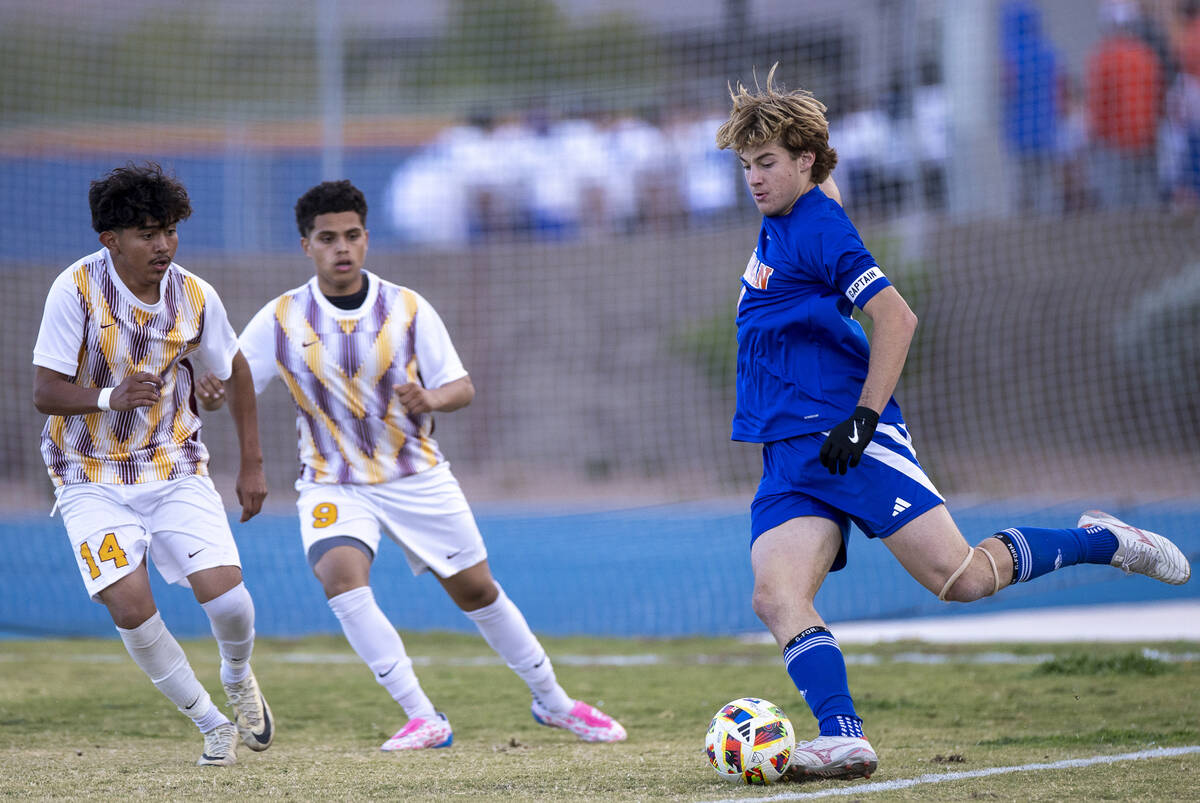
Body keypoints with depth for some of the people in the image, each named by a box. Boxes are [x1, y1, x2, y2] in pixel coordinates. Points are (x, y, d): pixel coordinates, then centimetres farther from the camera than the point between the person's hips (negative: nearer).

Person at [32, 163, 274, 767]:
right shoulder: (76, 288, -16)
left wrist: (253, 465, 12)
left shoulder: (195, 297, -6)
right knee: (130, 605, -19)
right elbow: (45, 392, -15)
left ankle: (238, 676, 22)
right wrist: (111, 398, -34)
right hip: (92, 478, -2)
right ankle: (211, 725, 2)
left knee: (224, 592, -15)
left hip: (174, 466, 2)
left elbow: (235, 371, 12)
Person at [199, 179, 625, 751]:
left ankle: (552, 701, 30)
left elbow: (462, 387, -3)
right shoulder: (281, 319, -7)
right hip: (334, 483, -1)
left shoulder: (407, 308, -6)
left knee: (477, 591, 8)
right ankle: (422, 719, -24)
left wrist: (432, 398, -25)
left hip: (417, 477, 1)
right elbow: (230, 387, -7)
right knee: (340, 573, -29)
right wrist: (209, 394, -31)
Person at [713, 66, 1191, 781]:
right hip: (789, 454, 8)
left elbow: (896, 318, -17)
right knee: (777, 598, -16)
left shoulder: (819, 225, -8)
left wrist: (863, 417, -19)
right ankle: (844, 739, -27)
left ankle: (1101, 541, 8)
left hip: (850, 439, -8)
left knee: (961, 577, -14)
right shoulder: (773, 231, 21)